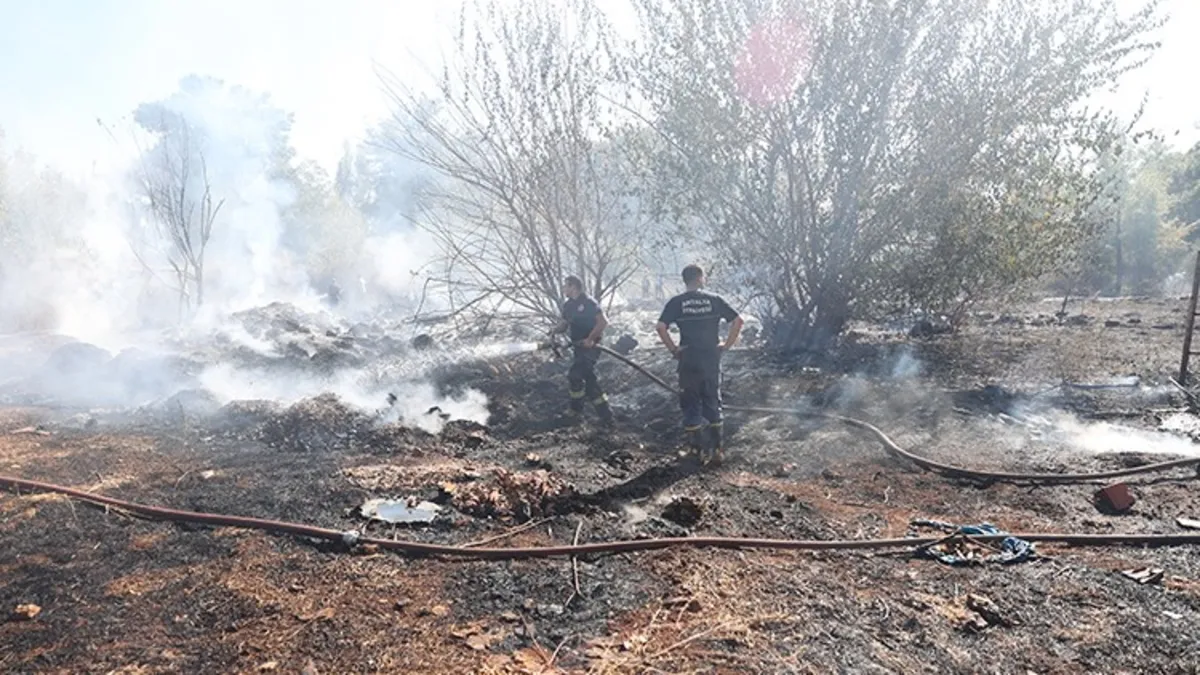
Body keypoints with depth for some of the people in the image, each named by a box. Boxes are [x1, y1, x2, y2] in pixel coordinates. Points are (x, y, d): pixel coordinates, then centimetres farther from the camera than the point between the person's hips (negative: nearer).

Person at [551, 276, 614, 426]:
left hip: (590, 347, -9)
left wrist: (590, 339, -24)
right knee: (590, 381, 10)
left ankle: (576, 409, 10)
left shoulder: (588, 303, -15)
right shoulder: (568, 305, 9)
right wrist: (555, 330, -8)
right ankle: (606, 416, 17)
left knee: (573, 376, -11)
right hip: (579, 347, 9)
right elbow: (564, 324, 14)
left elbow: (603, 322, -21)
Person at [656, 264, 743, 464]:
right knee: (713, 402, 14)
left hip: (688, 360, -1)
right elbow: (738, 320, -4)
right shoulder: (714, 300, 1)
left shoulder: (676, 302, -3)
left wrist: (673, 349, -4)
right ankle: (717, 448, 17)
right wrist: (727, 344, 2)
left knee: (690, 405, 8)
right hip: (711, 358, 1)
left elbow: (661, 327, -14)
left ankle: (699, 450, 9)